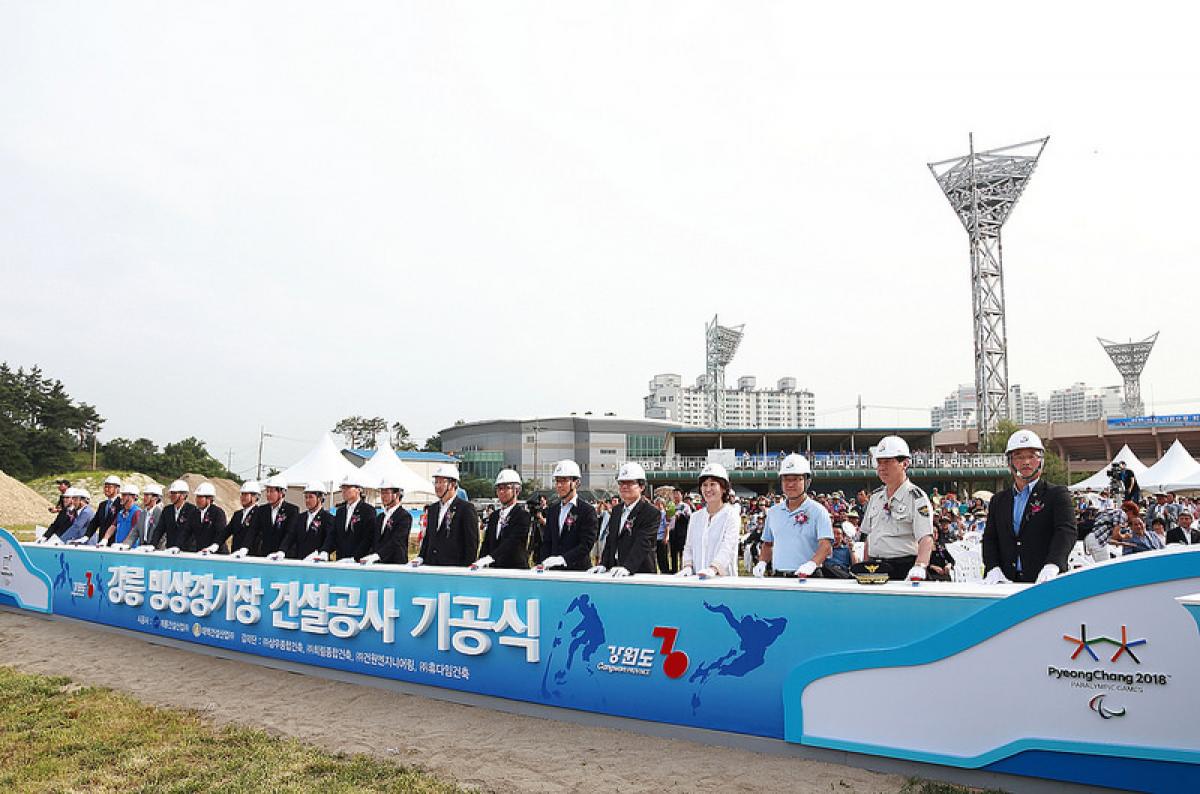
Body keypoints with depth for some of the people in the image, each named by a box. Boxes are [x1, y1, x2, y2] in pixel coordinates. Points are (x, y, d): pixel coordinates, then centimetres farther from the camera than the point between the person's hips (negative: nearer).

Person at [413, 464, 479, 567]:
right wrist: (420, 558, 8)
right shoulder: (432, 508, 17)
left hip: (455, 567, -6)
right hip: (430, 565, 6)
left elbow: (472, 542, -8)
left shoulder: (466, 508, -6)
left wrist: (467, 566, -13)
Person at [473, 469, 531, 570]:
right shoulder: (493, 516, 15)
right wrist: (480, 562, -5)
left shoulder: (523, 515, -8)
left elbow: (511, 543, -20)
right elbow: (486, 545, 13)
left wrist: (488, 558, -31)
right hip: (494, 568, 6)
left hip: (516, 569, -6)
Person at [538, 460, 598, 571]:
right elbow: (546, 542, 14)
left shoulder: (587, 511, -7)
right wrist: (543, 564, -3)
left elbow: (586, 545, -15)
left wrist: (562, 559, -25)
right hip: (554, 571, 5)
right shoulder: (552, 510, 13)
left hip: (578, 570, -5)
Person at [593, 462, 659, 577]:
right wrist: (603, 565, -2)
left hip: (639, 573, -5)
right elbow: (610, 540, 13)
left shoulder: (651, 513, -9)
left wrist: (627, 567, -32)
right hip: (614, 572, 6)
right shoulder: (616, 510, 14)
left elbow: (643, 544, -20)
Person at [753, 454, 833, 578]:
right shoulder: (773, 512, 15)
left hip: (808, 577, -5)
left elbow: (826, 545, -13)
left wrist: (812, 564, -32)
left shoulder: (817, 511, -2)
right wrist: (762, 563, 4)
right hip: (778, 578, 5)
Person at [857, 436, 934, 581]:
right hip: (874, 569, 6)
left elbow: (926, 539, -20)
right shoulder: (875, 496, 13)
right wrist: (865, 569, 12)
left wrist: (919, 567, -35)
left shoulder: (916, 498, -8)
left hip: (903, 569, -6)